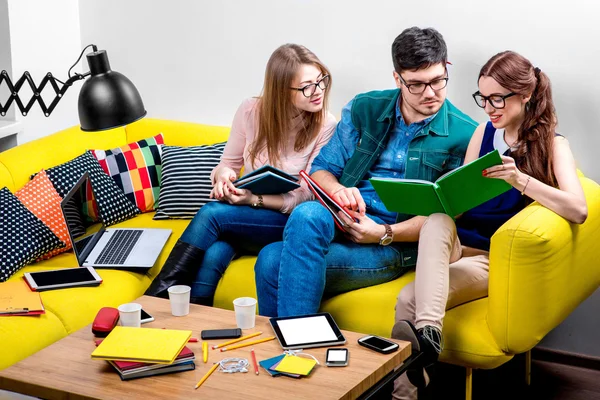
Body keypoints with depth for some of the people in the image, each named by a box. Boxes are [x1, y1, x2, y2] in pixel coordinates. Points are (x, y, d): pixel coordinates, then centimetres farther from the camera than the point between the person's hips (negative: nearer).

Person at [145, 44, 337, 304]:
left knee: (212, 213, -27)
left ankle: (156, 299, -20)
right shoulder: (251, 111, -3)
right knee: (212, 255, -32)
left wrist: (254, 199, -24)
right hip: (242, 218, 3)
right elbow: (229, 163, 10)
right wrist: (223, 176, -16)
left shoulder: (325, 126, -12)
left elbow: (306, 198, -10)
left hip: (289, 222, -3)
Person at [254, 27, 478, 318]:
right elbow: (321, 169, 14)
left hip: (398, 243, -4)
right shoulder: (364, 108, 12)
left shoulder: (464, 134, 1)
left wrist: (384, 234, -15)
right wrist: (337, 190, -11)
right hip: (340, 223, 4)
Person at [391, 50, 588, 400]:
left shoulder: (552, 144, -5)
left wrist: (520, 179, -34)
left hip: (499, 259, -4)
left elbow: (578, 210, -23)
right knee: (437, 220, -34)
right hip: (460, 245, 4)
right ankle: (427, 333, -46)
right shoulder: (484, 133, 10)